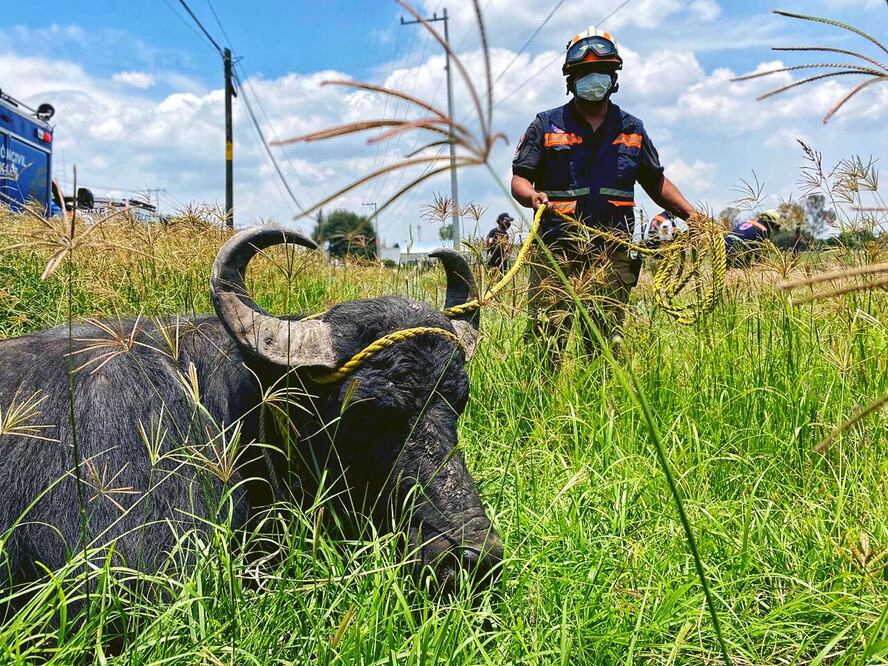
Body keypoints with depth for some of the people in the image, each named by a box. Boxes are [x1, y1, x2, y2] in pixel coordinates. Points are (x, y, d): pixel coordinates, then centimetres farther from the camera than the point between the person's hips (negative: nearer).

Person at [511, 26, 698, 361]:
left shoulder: (631, 129, 17)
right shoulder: (546, 126, 9)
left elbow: (656, 182, 24)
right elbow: (519, 179, 3)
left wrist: (692, 215, 11)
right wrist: (533, 196, -20)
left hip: (612, 255, 2)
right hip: (556, 254, -2)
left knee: (607, 342, 0)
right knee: (548, 343, -9)